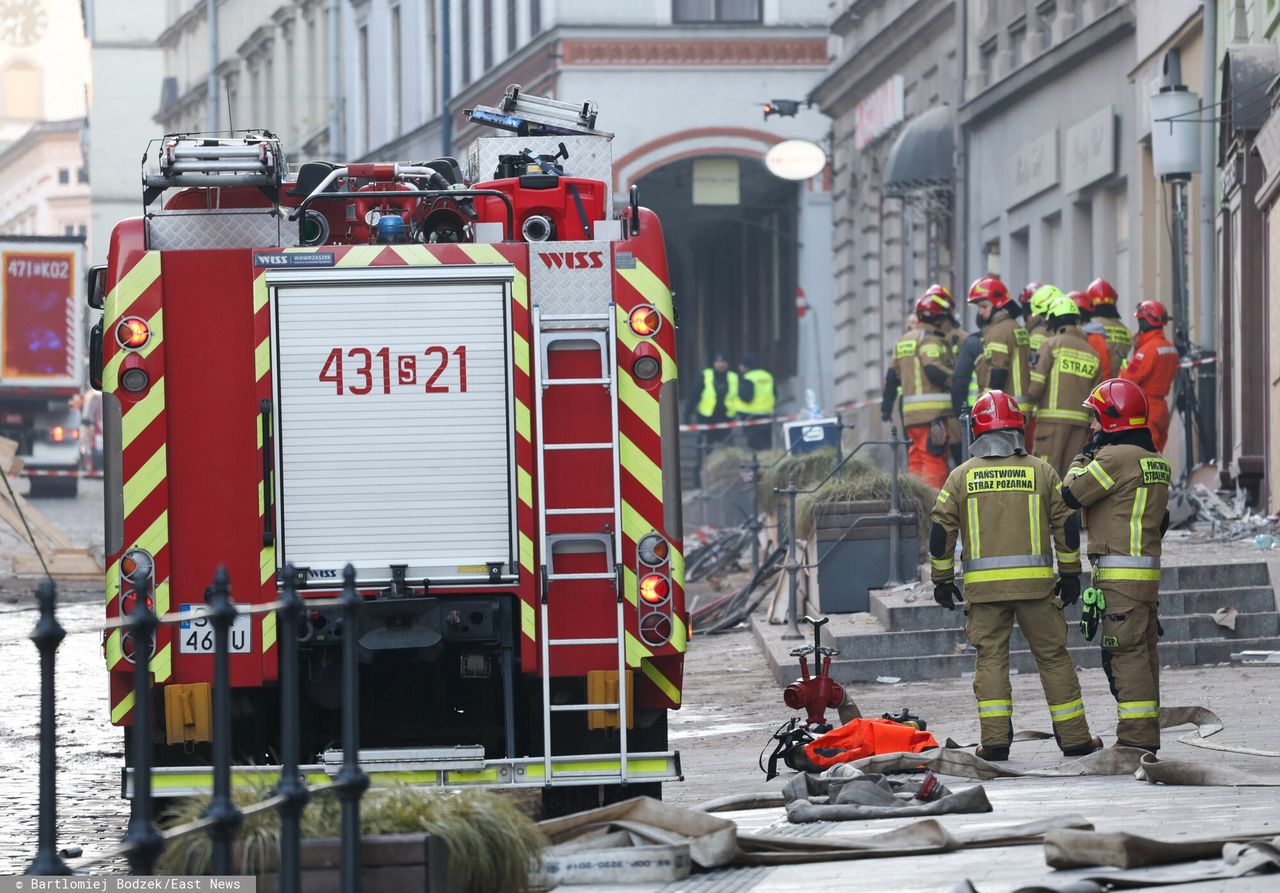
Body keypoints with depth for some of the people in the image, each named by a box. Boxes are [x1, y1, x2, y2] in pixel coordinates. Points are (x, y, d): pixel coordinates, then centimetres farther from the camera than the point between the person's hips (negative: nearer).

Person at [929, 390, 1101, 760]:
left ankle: (995, 740, -4)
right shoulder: (1040, 471, 4)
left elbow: (941, 531, 4)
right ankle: (1074, 738, 10)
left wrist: (942, 579, 13)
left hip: (983, 586, 0)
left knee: (990, 659, 5)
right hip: (1035, 583, 0)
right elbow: (1067, 524, 5)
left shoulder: (961, 477, 3)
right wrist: (1070, 574, 14)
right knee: (1053, 657, 7)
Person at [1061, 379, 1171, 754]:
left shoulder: (1116, 457, -13)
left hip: (1120, 575, -9)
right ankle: (1146, 737, 15)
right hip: (1148, 570, 9)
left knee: (1126, 654, -10)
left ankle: (1136, 738, -14)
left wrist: (1084, 456, 7)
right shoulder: (1155, 460, 17)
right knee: (1143, 653, 11)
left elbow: (1071, 493, -8)